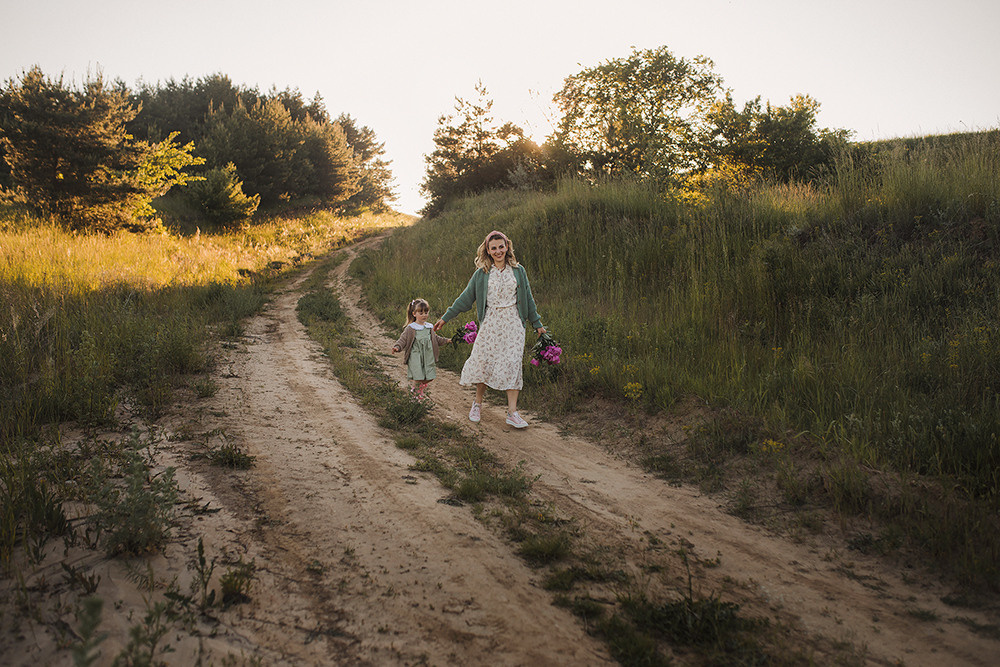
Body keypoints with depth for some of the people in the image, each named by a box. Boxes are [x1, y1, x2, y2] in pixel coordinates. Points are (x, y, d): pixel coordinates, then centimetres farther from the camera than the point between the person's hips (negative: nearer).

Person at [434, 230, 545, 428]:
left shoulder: (518, 271, 7)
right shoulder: (481, 274, 4)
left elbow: (528, 298, 15)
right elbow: (465, 298, 10)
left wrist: (537, 324, 18)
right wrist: (446, 317, 9)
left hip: (513, 324, 0)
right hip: (490, 324, 0)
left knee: (512, 365, -6)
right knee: (483, 363, -1)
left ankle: (512, 412, -5)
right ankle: (477, 404, 21)